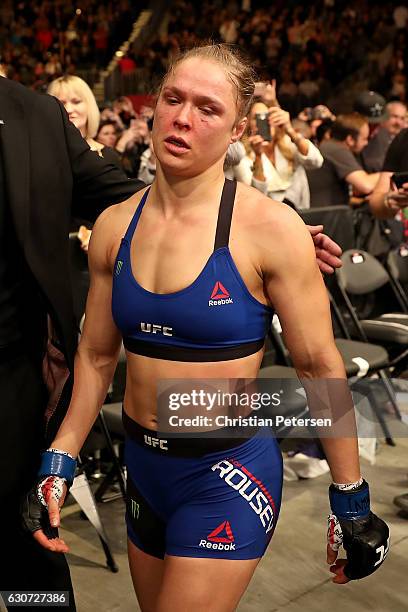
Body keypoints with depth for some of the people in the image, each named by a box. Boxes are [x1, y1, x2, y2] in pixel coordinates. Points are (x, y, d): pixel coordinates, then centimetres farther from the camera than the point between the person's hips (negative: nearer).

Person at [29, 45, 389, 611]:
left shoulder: (269, 227, -16)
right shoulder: (114, 226, -2)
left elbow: (320, 367, -11)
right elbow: (97, 355, 7)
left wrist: (351, 499, -5)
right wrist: (59, 462, 4)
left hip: (227, 477, -5)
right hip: (143, 468, 5)